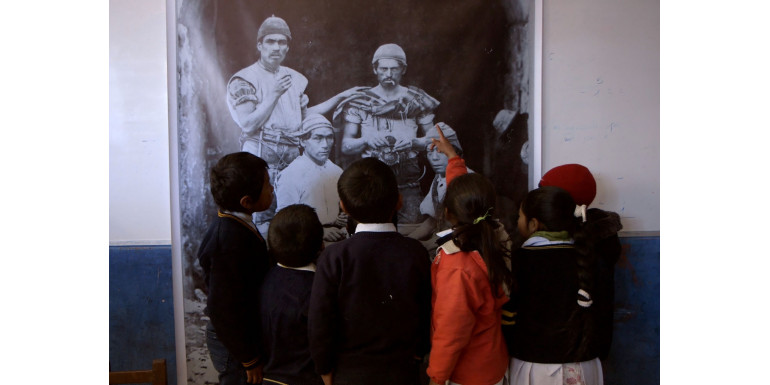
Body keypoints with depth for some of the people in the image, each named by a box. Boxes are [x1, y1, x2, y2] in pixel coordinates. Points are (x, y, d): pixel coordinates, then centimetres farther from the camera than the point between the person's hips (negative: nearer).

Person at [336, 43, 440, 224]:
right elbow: (345, 147, 6)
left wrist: (413, 142, -8)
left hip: (407, 183, 1)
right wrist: (366, 140, -13)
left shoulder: (415, 99, 9)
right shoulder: (360, 102, 8)